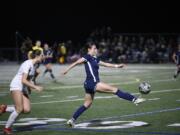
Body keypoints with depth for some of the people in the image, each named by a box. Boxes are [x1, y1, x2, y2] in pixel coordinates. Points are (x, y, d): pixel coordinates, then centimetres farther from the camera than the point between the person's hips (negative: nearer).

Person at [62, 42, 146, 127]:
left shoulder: (95, 59, 18)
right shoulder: (88, 57, -7)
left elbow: (105, 64, 23)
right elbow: (77, 62, -10)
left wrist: (116, 66, 19)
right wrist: (67, 69, -16)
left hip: (89, 85, 10)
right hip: (92, 83, -10)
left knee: (87, 104, 14)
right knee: (115, 90, -8)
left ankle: (72, 120, 12)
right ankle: (134, 99, -8)